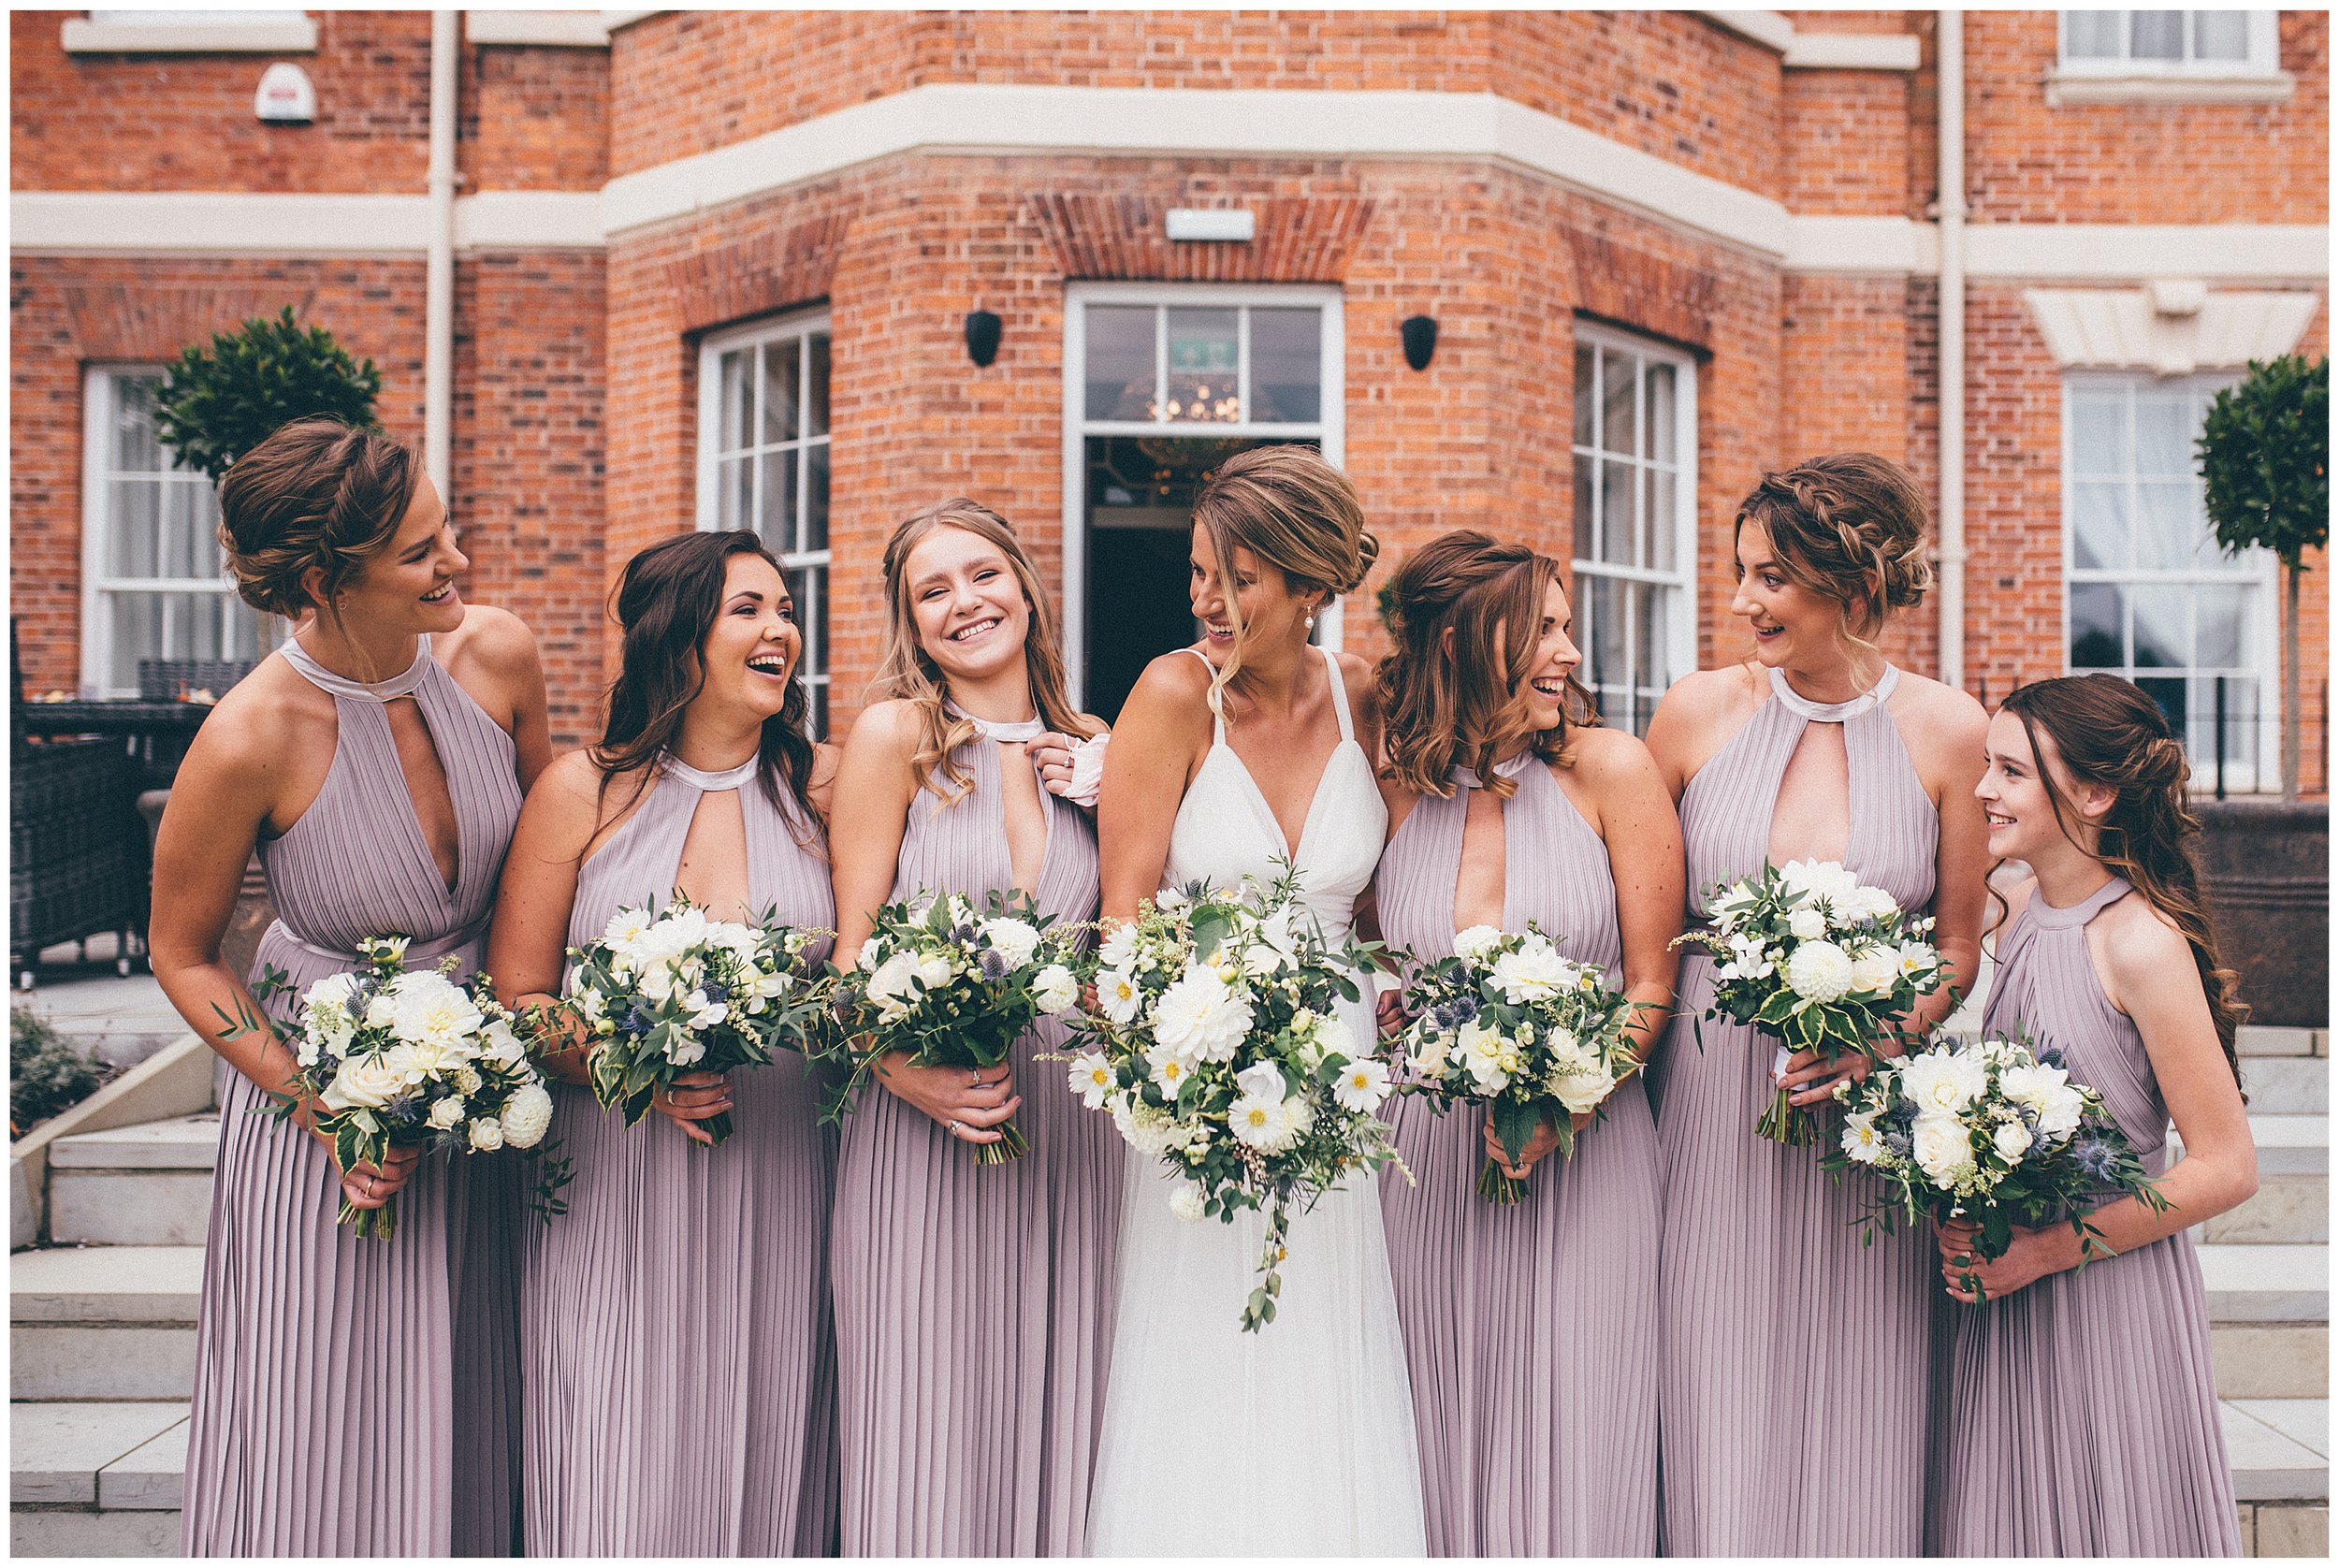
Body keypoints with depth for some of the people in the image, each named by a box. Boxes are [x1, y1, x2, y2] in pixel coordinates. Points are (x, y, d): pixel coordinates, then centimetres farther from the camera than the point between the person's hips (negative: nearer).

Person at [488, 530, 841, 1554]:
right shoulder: (585, 791, 1)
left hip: (781, 1190, 1)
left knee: (766, 1473, 5)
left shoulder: (824, 786, 5)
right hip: (616, 1186, -1)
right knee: (619, 1487, 0)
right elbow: (514, 998, 2)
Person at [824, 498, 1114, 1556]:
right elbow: (850, 953, -5)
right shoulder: (894, 734, -2)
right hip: (924, 1127, -3)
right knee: (929, 1439, 1)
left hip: (1069, 1135, 4)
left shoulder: (1088, 747, 9)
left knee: (1052, 1426, 8)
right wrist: (906, 1072, -20)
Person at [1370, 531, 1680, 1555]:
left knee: (1568, 1457, 2)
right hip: (1428, 1164, 2)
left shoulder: (1608, 770, -3)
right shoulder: (1393, 796, 2)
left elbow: (1652, 986, -2)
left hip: (1585, 1158, -1)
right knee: (1444, 1454, 8)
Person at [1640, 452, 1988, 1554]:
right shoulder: (1698, 713, 0)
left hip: (1864, 1122, 0)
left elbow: (1958, 949, 6)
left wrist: (1880, 1039, -12)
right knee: (1710, 1425, 5)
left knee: (1852, 1434, 6)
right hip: (1705, 1113, 0)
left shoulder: (1949, 732, -1)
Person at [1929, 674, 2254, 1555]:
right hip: (2003, 1288, 7)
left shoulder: (2143, 943, -17)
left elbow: (2227, 1168, -15)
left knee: (2103, 1528, 6)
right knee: (2008, 1525, 14)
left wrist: (2050, 1250, -17)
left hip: (2110, 1297, -6)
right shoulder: (2022, 906, 4)